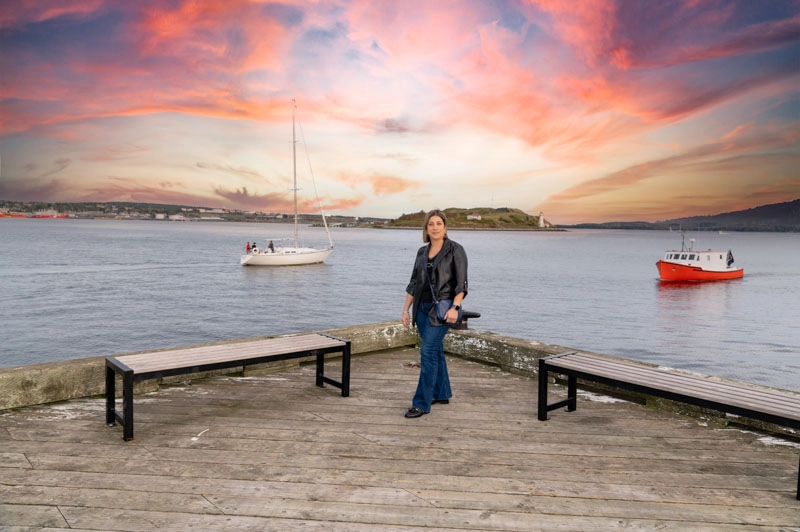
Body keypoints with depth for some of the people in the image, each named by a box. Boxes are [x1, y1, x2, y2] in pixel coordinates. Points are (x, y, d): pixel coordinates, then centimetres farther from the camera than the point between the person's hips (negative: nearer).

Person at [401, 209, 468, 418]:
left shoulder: (455, 250, -6)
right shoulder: (422, 252, 11)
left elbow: (461, 283, -11)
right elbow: (413, 283, 14)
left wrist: (455, 307, -22)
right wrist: (406, 309, 10)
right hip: (422, 307, 6)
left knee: (428, 351, -12)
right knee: (435, 351, 14)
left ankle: (422, 403, -7)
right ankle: (442, 394, 28)